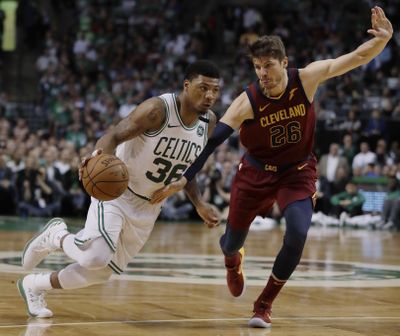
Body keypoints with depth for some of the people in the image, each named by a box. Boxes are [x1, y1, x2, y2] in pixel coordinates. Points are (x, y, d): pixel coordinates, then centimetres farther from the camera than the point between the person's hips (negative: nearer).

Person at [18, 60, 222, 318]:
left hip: (148, 209, 7)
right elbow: (113, 136, -25)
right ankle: (57, 236, 6)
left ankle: (34, 285, 28)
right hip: (118, 192, -7)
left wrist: (199, 205, 4)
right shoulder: (157, 109, -22)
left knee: (101, 271, 7)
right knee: (96, 257, -28)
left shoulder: (209, 122, -1)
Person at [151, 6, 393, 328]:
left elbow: (357, 57, -20)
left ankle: (264, 305, 0)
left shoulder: (307, 78, -19)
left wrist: (382, 40, -39)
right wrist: (183, 179, -31)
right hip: (256, 171, 0)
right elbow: (213, 141, -24)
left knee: (297, 235, -21)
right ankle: (232, 260, 54)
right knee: (233, 240, 11)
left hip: (297, 171, 0)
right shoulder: (247, 101, -24)